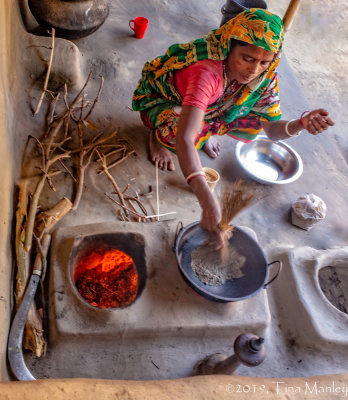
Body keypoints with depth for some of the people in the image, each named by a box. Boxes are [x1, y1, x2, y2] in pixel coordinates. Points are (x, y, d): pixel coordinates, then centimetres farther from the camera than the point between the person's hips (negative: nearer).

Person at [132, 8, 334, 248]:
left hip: (206, 110, 5)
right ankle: (158, 136, -2)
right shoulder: (207, 71, -42)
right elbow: (184, 140, -51)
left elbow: (273, 129, -12)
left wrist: (301, 124, -37)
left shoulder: (264, 76, -20)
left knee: (252, 125, -19)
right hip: (162, 103, -5)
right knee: (179, 131, -40)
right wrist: (208, 202, -61)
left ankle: (206, 131, 11)